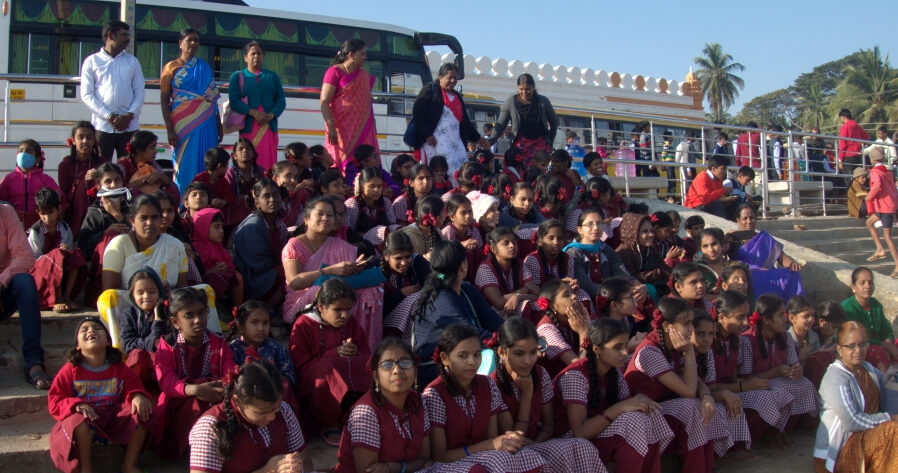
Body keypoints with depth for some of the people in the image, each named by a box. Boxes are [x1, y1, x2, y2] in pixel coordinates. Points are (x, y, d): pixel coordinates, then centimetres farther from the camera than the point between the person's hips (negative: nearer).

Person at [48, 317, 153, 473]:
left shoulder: (119, 369, 5)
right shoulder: (70, 370, -1)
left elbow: (133, 387, 5)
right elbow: (55, 400, -3)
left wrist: (138, 396, -21)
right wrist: (76, 405, -24)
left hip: (114, 417, 3)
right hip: (85, 416, -3)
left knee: (142, 412, -21)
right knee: (78, 419, -38)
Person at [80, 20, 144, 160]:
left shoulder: (132, 61, 13)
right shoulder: (92, 61, 6)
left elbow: (139, 92, 8)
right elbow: (87, 95, 1)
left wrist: (129, 116, -8)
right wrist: (109, 116, -11)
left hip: (129, 126, 2)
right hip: (102, 126, -1)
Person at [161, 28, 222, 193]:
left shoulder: (205, 68, 15)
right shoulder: (171, 68, 5)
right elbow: (164, 100, 0)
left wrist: (219, 124, 12)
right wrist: (169, 130, -9)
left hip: (206, 125, 3)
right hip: (183, 124, -3)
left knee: (205, 166, 0)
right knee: (186, 166, -4)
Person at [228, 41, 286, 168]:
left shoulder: (272, 76, 19)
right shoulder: (237, 76, 12)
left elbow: (281, 100, 10)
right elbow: (234, 101, -2)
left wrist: (271, 115, -10)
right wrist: (254, 113, -16)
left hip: (269, 126, 2)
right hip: (248, 127, -2)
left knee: (269, 162, -6)